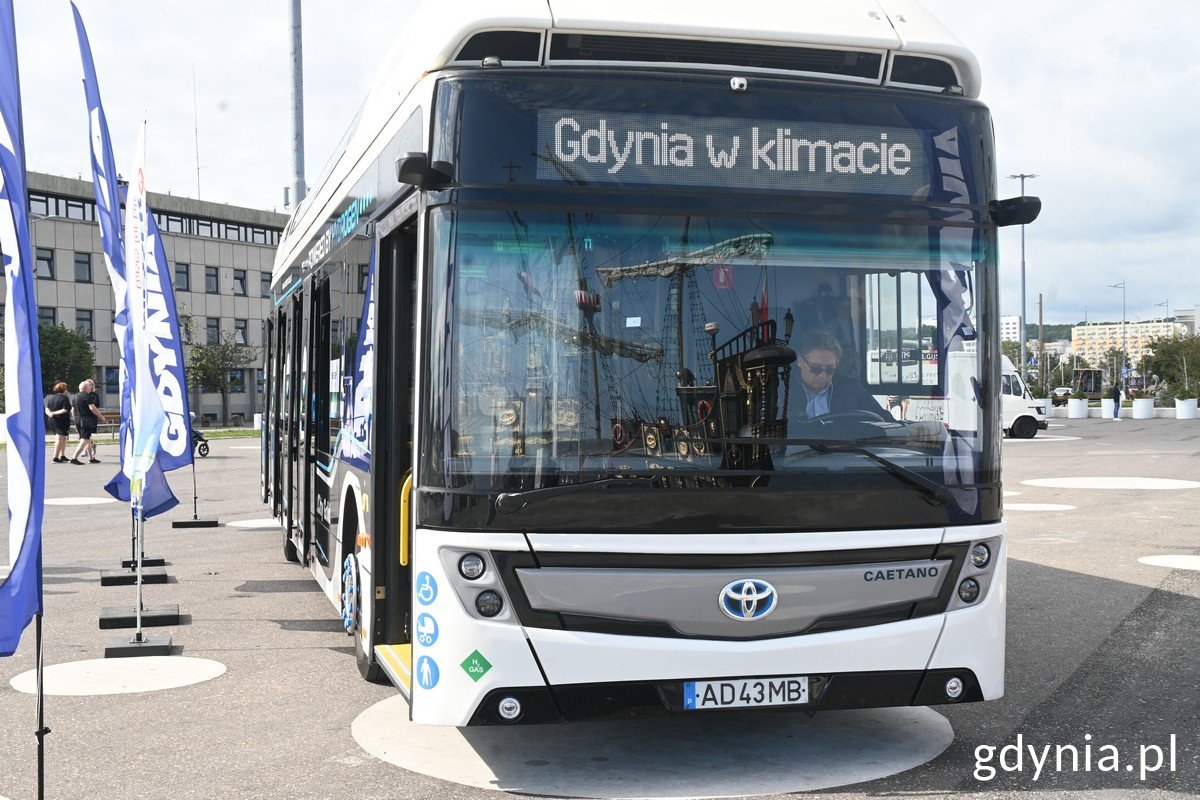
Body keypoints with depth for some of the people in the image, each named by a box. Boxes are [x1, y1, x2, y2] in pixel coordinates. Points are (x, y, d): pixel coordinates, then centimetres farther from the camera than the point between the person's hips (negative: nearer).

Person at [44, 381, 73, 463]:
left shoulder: (51, 397, 12)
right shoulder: (64, 398, -9)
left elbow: (47, 409, 5)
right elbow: (65, 410, -18)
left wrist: (50, 413, -14)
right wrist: (55, 413, -16)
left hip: (52, 420, 7)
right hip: (62, 421, -7)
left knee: (63, 438, 18)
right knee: (60, 438, -7)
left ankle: (62, 456, 19)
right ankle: (56, 457, -12)